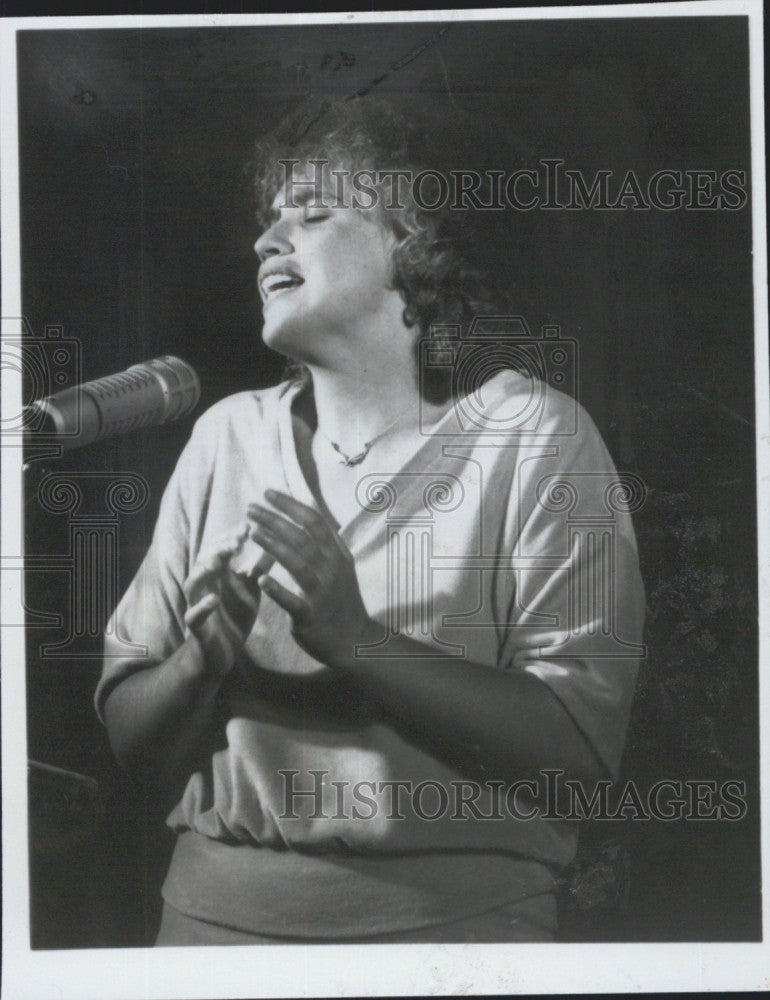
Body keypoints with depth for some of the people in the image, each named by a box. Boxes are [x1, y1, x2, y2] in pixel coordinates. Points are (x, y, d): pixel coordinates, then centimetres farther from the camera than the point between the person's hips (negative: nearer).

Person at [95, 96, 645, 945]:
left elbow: (583, 742, -14)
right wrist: (204, 659, -16)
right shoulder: (227, 435, 5)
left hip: (452, 908, -3)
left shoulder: (534, 435, -6)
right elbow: (127, 736, 4)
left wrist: (355, 637, -23)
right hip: (214, 905, 3)